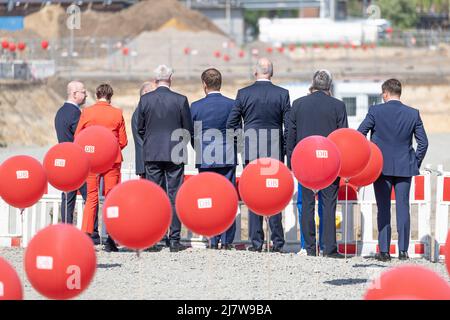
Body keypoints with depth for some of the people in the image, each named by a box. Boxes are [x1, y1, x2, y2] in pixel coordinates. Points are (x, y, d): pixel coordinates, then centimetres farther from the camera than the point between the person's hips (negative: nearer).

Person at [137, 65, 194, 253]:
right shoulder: (180, 100, -5)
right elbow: (189, 130, 0)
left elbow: (140, 129, 6)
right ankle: (174, 240, -1)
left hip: (152, 154, 1)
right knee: (174, 197, 1)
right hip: (175, 155, -1)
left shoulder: (145, 100, -1)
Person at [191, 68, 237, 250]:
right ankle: (226, 240, 1)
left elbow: (191, 134, 3)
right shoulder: (232, 105, -3)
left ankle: (213, 240, 2)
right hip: (228, 159, 0)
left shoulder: (196, 107, -4)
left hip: (205, 159, 0)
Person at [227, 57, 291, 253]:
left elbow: (231, 123, 0)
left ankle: (256, 242, 2)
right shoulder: (282, 94, -2)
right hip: (275, 151, 0)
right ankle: (277, 242, 3)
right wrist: (286, 150, 8)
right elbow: (290, 125, -2)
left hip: (251, 151, 0)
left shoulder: (244, 94, -1)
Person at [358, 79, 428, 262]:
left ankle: (384, 251, 2)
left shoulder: (375, 111, -6)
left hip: (381, 166, -1)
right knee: (403, 208, 5)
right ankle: (403, 251, 3)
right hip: (404, 168, 1)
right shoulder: (413, 114, 0)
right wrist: (416, 163, 13)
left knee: (383, 209, 4)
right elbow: (423, 142, 1)